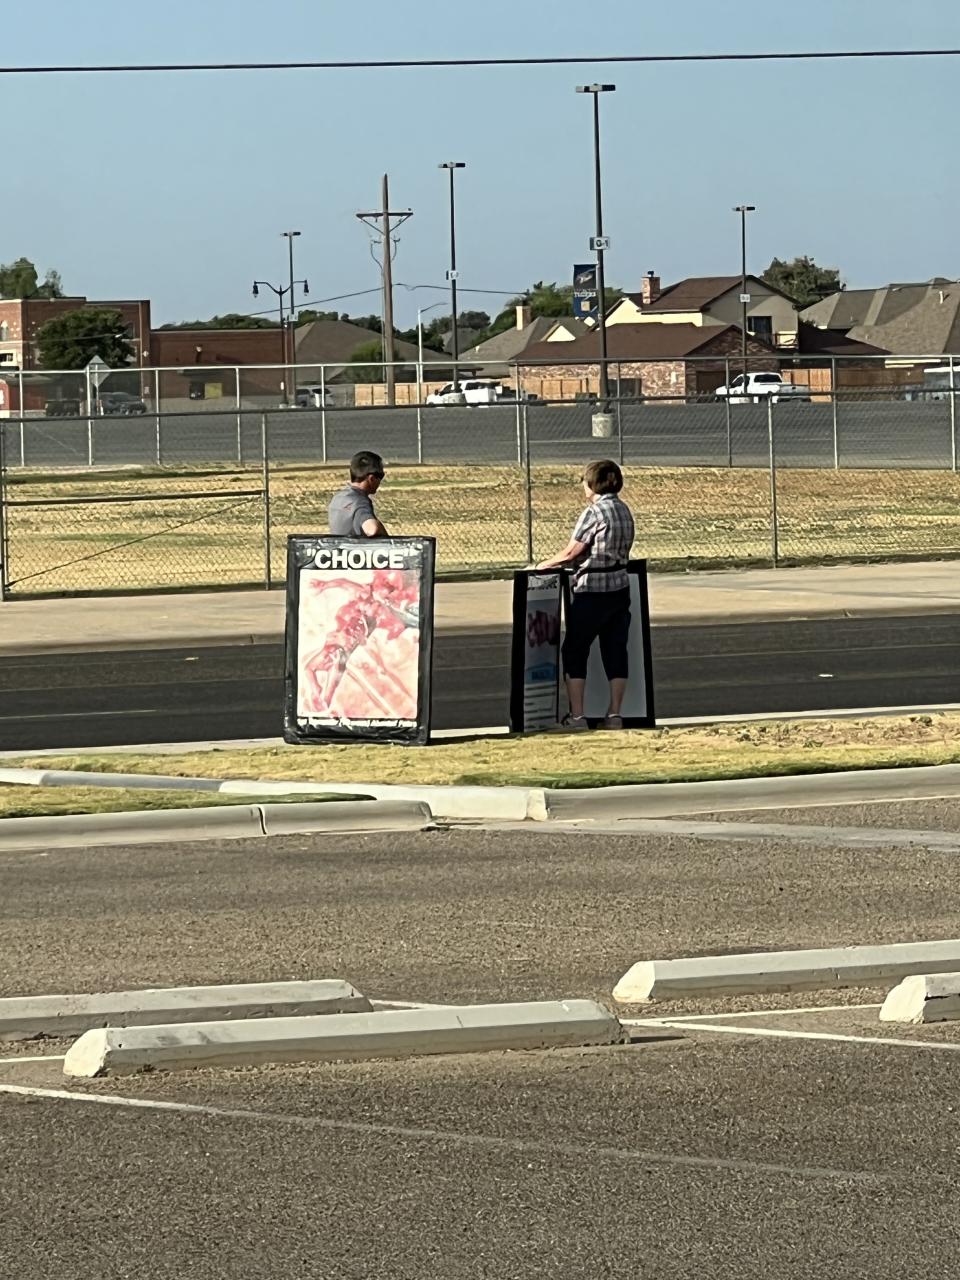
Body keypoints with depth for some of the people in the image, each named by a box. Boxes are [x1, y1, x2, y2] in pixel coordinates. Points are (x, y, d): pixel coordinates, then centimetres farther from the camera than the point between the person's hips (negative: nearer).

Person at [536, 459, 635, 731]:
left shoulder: (594, 512, -15)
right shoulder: (624, 511, 9)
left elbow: (572, 552, -14)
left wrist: (547, 564, 3)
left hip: (592, 590, -7)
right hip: (620, 586, 7)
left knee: (574, 651, 3)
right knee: (616, 650, 10)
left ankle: (576, 716, 0)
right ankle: (614, 714, 9)